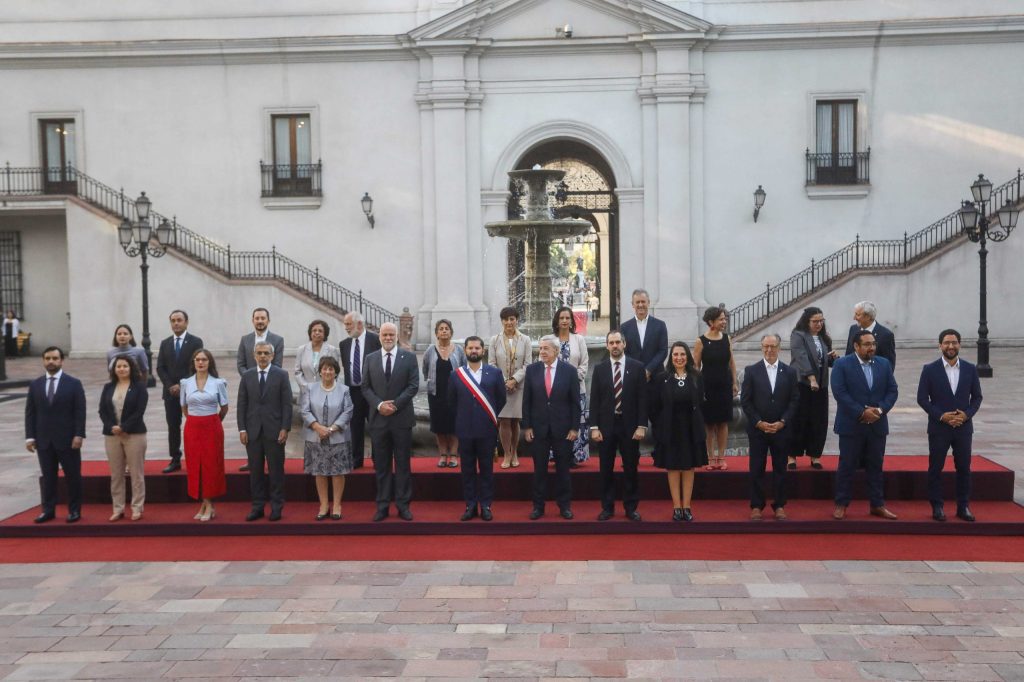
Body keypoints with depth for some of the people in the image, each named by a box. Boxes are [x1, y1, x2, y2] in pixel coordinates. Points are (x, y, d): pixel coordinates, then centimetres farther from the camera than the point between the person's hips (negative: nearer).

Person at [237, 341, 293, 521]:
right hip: (253, 431, 2)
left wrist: (285, 428, -9)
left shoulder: (281, 375, -1)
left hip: (274, 430, -2)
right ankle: (257, 506, 14)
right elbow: (242, 404, 6)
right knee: (255, 470, 6)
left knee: (276, 470, 3)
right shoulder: (247, 376, 7)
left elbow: (287, 404, -3)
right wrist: (242, 429, -1)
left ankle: (276, 507, 12)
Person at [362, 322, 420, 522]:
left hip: (402, 418, -2)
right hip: (378, 418, 2)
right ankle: (382, 505, 13)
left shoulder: (409, 357, 2)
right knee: (381, 465, 7)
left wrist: (395, 404, -13)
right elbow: (365, 387, 5)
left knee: (403, 464, 4)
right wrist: (379, 405, -11)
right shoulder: (370, 358, 8)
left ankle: (403, 505, 11)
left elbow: (413, 385, -4)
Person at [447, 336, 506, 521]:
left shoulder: (494, 373, 0)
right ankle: (470, 505, 14)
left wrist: (490, 417, 8)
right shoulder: (456, 375, 3)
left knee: (486, 469, 6)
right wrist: (463, 418, 12)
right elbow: (451, 401, 12)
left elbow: (501, 398, 6)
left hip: (487, 429, -1)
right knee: (468, 470, 7)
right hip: (465, 429, 1)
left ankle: (486, 505, 14)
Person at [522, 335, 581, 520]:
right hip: (538, 428, 1)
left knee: (563, 469, 8)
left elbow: (575, 402, -2)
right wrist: (526, 426, -2)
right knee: (539, 469, 7)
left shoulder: (569, 370, -3)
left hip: (562, 428, -1)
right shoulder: (532, 369, 0)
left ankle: (565, 505, 19)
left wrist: (574, 428, -5)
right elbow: (526, 401, 2)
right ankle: (538, 506, 17)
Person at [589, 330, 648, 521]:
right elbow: (594, 400, 1)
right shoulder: (600, 368, 3)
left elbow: (642, 399, -2)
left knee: (631, 469, 6)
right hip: (606, 425, 1)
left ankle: (631, 507, 18)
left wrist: (641, 426, -8)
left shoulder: (637, 367, 0)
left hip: (630, 426, -1)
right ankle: (607, 507, 17)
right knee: (606, 469, 7)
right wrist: (594, 427, -5)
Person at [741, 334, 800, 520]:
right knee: (756, 469, 3)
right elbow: (745, 400, -2)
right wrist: (759, 423, -9)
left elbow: (794, 400, 2)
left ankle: (779, 505, 16)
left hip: (781, 428, 1)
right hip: (757, 428, -1)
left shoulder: (789, 372, 4)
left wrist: (782, 422, -9)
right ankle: (756, 506, 11)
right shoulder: (751, 371, 0)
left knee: (780, 469, 6)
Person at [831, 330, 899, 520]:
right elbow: (839, 392, -13)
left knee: (876, 466, 10)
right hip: (851, 425, -4)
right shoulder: (842, 364, -6)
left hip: (877, 425, 4)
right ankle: (841, 505, 11)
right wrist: (861, 412, -18)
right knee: (847, 466, 3)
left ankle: (878, 505, 18)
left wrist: (880, 409, -12)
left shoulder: (884, 364, 8)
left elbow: (892, 390, 5)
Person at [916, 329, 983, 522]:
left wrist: (966, 414, -10)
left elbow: (977, 397, 6)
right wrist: (941, 416, -13)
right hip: (939, 427, -2)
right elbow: (922, 398, -4)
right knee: (936, 468, 4)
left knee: (964, 468, 7)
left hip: (964, 427, 2)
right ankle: (937, 507, 13)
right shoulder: (930, 369, -4)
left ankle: (963, 507, 18)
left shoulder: (970, 369, 3)